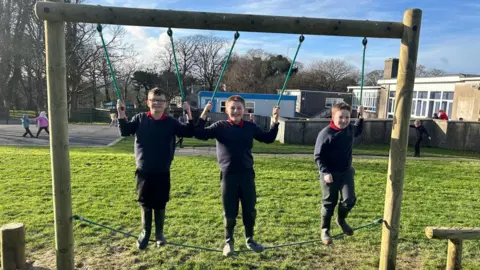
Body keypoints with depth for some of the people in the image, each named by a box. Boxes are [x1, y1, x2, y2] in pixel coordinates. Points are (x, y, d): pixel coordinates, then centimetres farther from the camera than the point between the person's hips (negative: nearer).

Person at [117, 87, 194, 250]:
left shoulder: (171, 122, -2)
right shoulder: (140, 119, 0)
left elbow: (189, 133, -6)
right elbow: (124, 131, -4)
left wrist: (188, 114, -18)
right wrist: (121, 113, -16)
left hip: (163, 172, 0)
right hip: (143, 171, 0)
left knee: (160, 204, 11)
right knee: (145, 203, 12)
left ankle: (159, 233, 30)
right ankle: (145, 232, 30)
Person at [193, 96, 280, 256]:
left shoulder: (250, 127, 5)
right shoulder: (220, 126, -3)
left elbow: (268, 139, 16)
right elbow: (199, 134, -13)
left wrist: (275, 122, 6)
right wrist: (204, 114, -20)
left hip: (247, 174, 2)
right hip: (228, 175, -2)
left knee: (250, 210, 12)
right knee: (229, 212, 8)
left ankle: (249, 239, 32)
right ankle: (229, 241, 28)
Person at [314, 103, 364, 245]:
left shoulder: (350, 128, 0)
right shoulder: (326, 133, -19)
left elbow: (358, 131, 28)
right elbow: (318, 155, -14)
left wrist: (361, 117, 14)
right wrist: (325, 172, -23)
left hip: (346, 171, 5)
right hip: (329, 173, -5)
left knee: (349, 200, -5)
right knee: (329, 203, 6)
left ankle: (341, 219, 27)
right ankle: (325, 230, 25)